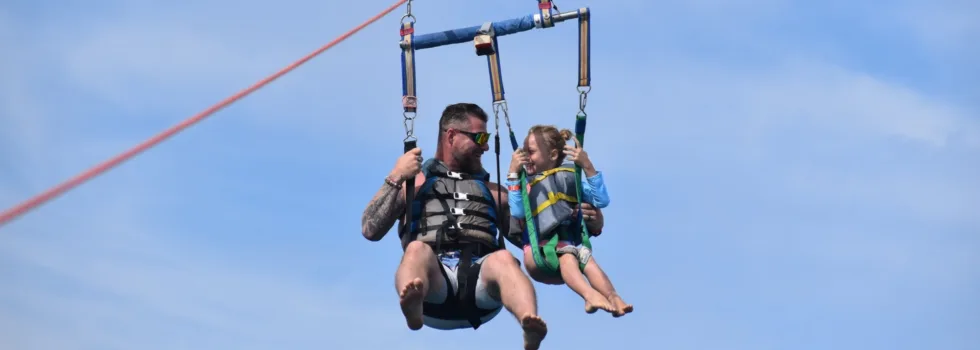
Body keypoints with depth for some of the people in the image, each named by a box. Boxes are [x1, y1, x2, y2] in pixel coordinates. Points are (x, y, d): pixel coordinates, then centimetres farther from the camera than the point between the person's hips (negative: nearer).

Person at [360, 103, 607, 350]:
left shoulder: (493, 191, 33)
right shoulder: (413, 183, 25)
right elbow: (371, 231, 12)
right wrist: (395, 178, 3)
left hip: (480, 278, 2)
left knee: (503, 259, -33)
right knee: (417, 249, -35)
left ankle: (530, 328, -63)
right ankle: (412, 304, -68)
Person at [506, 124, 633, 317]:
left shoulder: (569, 178, 15)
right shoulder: (525, 184, 13)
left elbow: (601, 200, 3)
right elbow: (517, 212, -7)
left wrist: (588, 167, -6)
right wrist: (513, 173, -7)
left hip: (570, 242, 1)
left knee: (585, 257, -32)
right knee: (566, 255, -34)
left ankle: (613, 299, -51)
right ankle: (590, 294, -58)